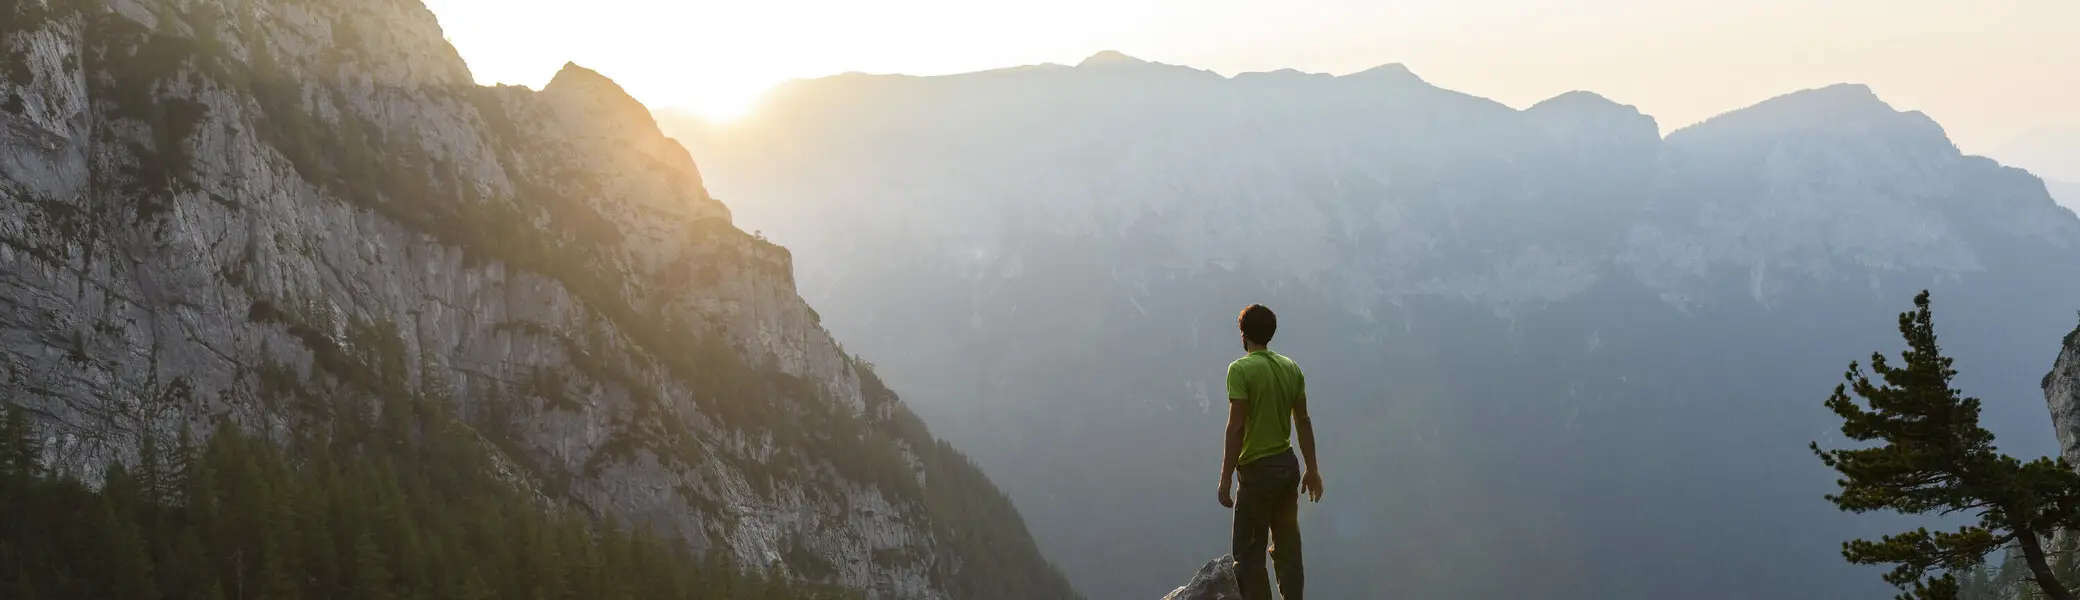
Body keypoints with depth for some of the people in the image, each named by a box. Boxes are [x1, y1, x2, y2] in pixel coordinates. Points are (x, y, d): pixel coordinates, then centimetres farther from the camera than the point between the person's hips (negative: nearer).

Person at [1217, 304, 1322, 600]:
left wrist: (1225, 479, -14)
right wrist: (1312, 469, 15)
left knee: (1249, 555, -1)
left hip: (1258, 469, -7)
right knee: (1288, 550, 13)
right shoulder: (1291, 368, 7)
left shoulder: (1241, 370, -12)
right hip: (1288, 465, 7)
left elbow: (1236, 427, -17)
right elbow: (1303, 421, 9)